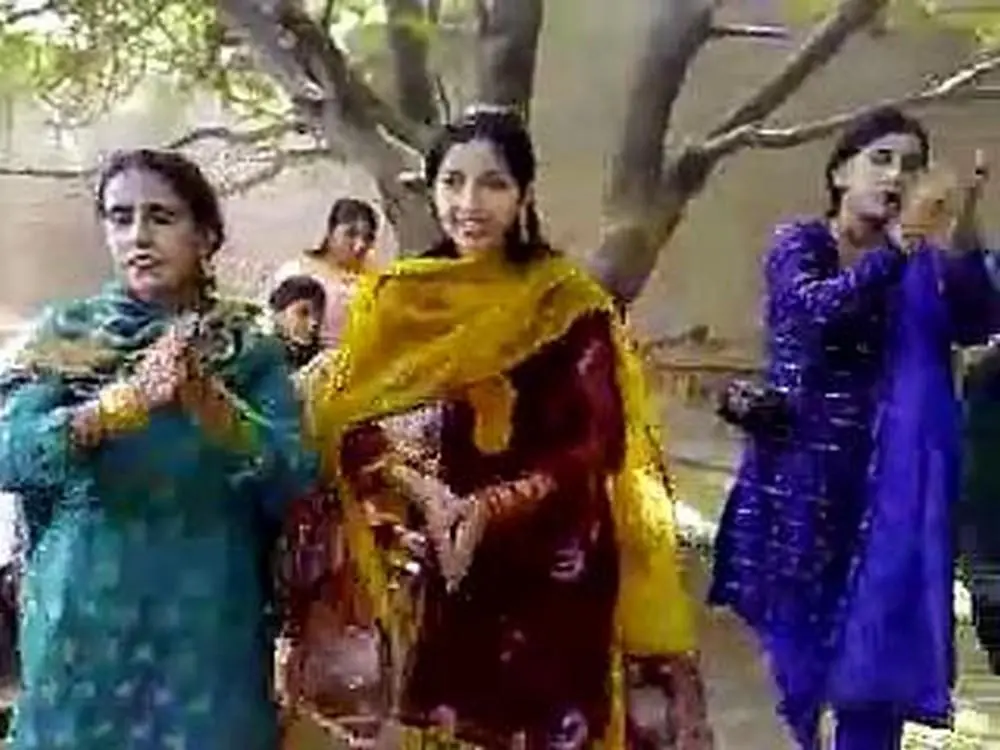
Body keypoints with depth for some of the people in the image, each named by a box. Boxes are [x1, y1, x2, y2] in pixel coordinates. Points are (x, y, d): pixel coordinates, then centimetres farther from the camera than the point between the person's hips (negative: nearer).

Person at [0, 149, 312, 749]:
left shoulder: (252, 349, 1)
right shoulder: (65, 335, 1)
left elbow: (295, 480, -10)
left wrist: (209, 402, -26)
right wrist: (127, 399, -27)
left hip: (210, 622, 0)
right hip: (85, 617, 0)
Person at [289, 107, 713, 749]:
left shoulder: (571, 303, -2)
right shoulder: (394, 300, 5)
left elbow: (597, 446, -8)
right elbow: (352, 426, 2)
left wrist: (489, 509, -19)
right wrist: (423, 491, -16)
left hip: (547, 579, -2)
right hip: (430, 576, 2)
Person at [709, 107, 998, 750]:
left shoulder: (924, 261, 8)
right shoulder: (800, 244, 0)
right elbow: (814, 308, -22)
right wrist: (896, 248, -36)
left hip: (889, 481, 2)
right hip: (802, 473, -2)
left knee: (881, 640, 1)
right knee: (795, 631, 4)